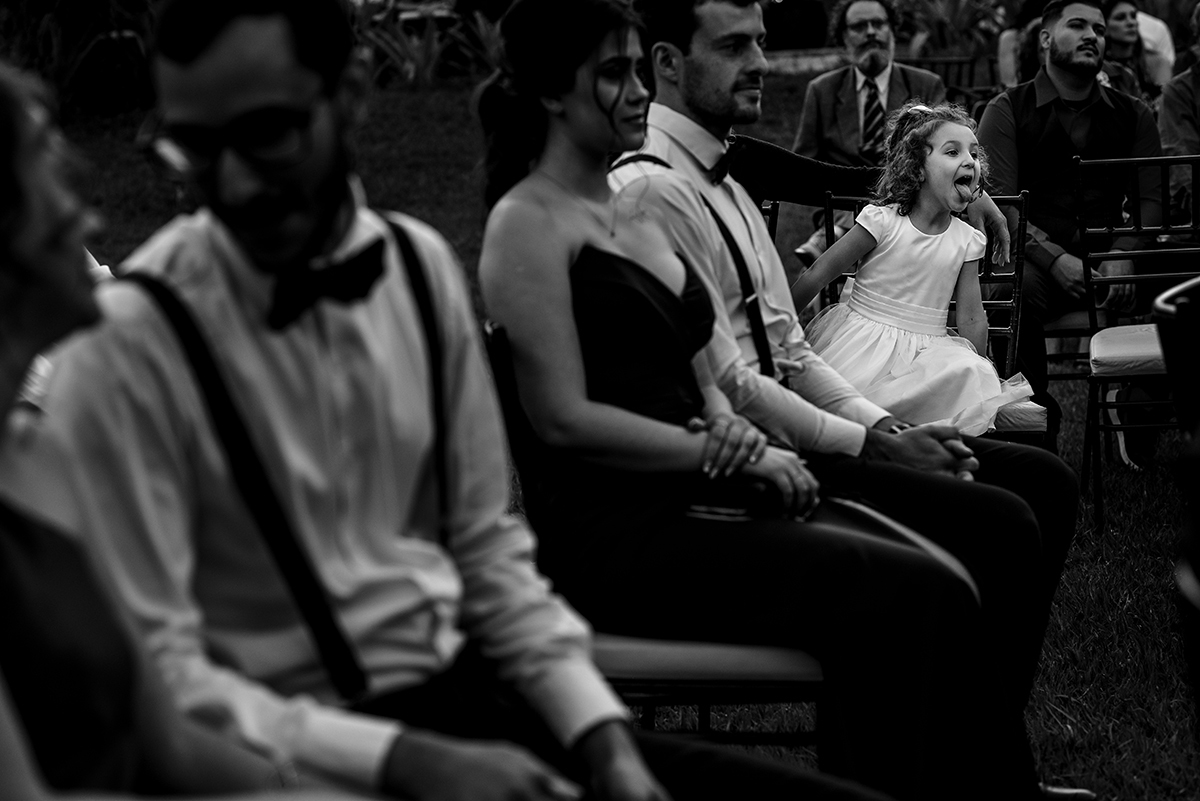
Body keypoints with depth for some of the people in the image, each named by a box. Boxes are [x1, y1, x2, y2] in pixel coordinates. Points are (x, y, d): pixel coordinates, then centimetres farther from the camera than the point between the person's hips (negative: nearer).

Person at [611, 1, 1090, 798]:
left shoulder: (723, 184, 17)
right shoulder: (652, 190, -15)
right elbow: (723, 384, -19)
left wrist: (886, 424, 3)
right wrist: (870, 445, -13)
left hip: (783, 434, 10)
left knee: (1043, 480, 4)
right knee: (999, 523, -19)